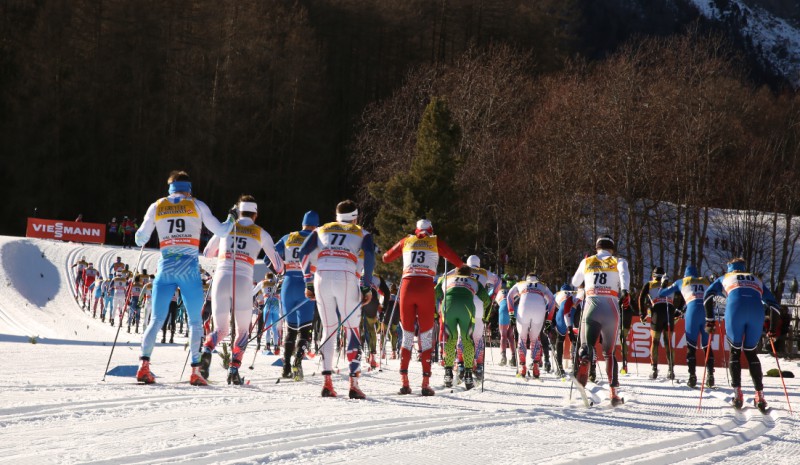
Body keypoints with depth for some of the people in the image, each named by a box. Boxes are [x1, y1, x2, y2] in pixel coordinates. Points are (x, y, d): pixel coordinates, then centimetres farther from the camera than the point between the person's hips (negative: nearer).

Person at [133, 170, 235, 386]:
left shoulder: (157, 206, 9)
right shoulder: (196, 205, 6)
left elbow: (140, 239, 9)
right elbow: (220, 230, 7)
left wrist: (141, 235, 32)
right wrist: (232, 220, 27)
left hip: (165, 267, 1)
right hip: (190, 268, -1)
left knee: (157, 319, 3)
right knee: (195, 320, 7)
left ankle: (144, 365, -14)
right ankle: (195, 371, 0)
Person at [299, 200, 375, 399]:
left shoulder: (322, 230, 27)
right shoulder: (362, 233, 20)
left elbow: (304, 253, 13)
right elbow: (369, 257, 1)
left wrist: (309, 283, 15)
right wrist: (366, 287, 1)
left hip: (322, 277, 2)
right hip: (346, 278, -2)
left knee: (328, 329, 11)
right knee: (352, 329, 3)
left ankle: (327, 382, 0)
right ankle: (354, 383, -8)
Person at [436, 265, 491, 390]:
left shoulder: (447, 278, 35)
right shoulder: (474, 281, 33)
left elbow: (434, 295, 32)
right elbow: (487, 300, 28)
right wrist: (481, 309, 49)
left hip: (448, 305, 1)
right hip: (466, 306, -1)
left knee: (451, 338, 16)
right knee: (467, 339, 13)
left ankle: (448, 372, 7)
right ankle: (468, 374, 6)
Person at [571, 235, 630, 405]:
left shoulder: (587, 261, 17)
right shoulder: (618, 261, 12)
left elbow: (575, 282, 29)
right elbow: (624, 273, -12)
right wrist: (624, 291, -27)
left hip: (591, 306, 0)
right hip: (611, 309, 0)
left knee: (586, 346, -9)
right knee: (609, 352, 12)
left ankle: (582, 365, -46)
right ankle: (613, 392, 5)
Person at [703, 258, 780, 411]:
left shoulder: (725, 278, 31)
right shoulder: (757, 280, 37)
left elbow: (708, 294, 13)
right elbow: (774, 305, 28)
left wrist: (709, 320, 13)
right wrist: (773, 330, 33)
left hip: (735, 308, -2)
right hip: (757, 311, 2)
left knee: (735, 351, 12)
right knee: (751, 352, 14)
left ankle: (737, 393, -2)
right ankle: (760, 395, 3)